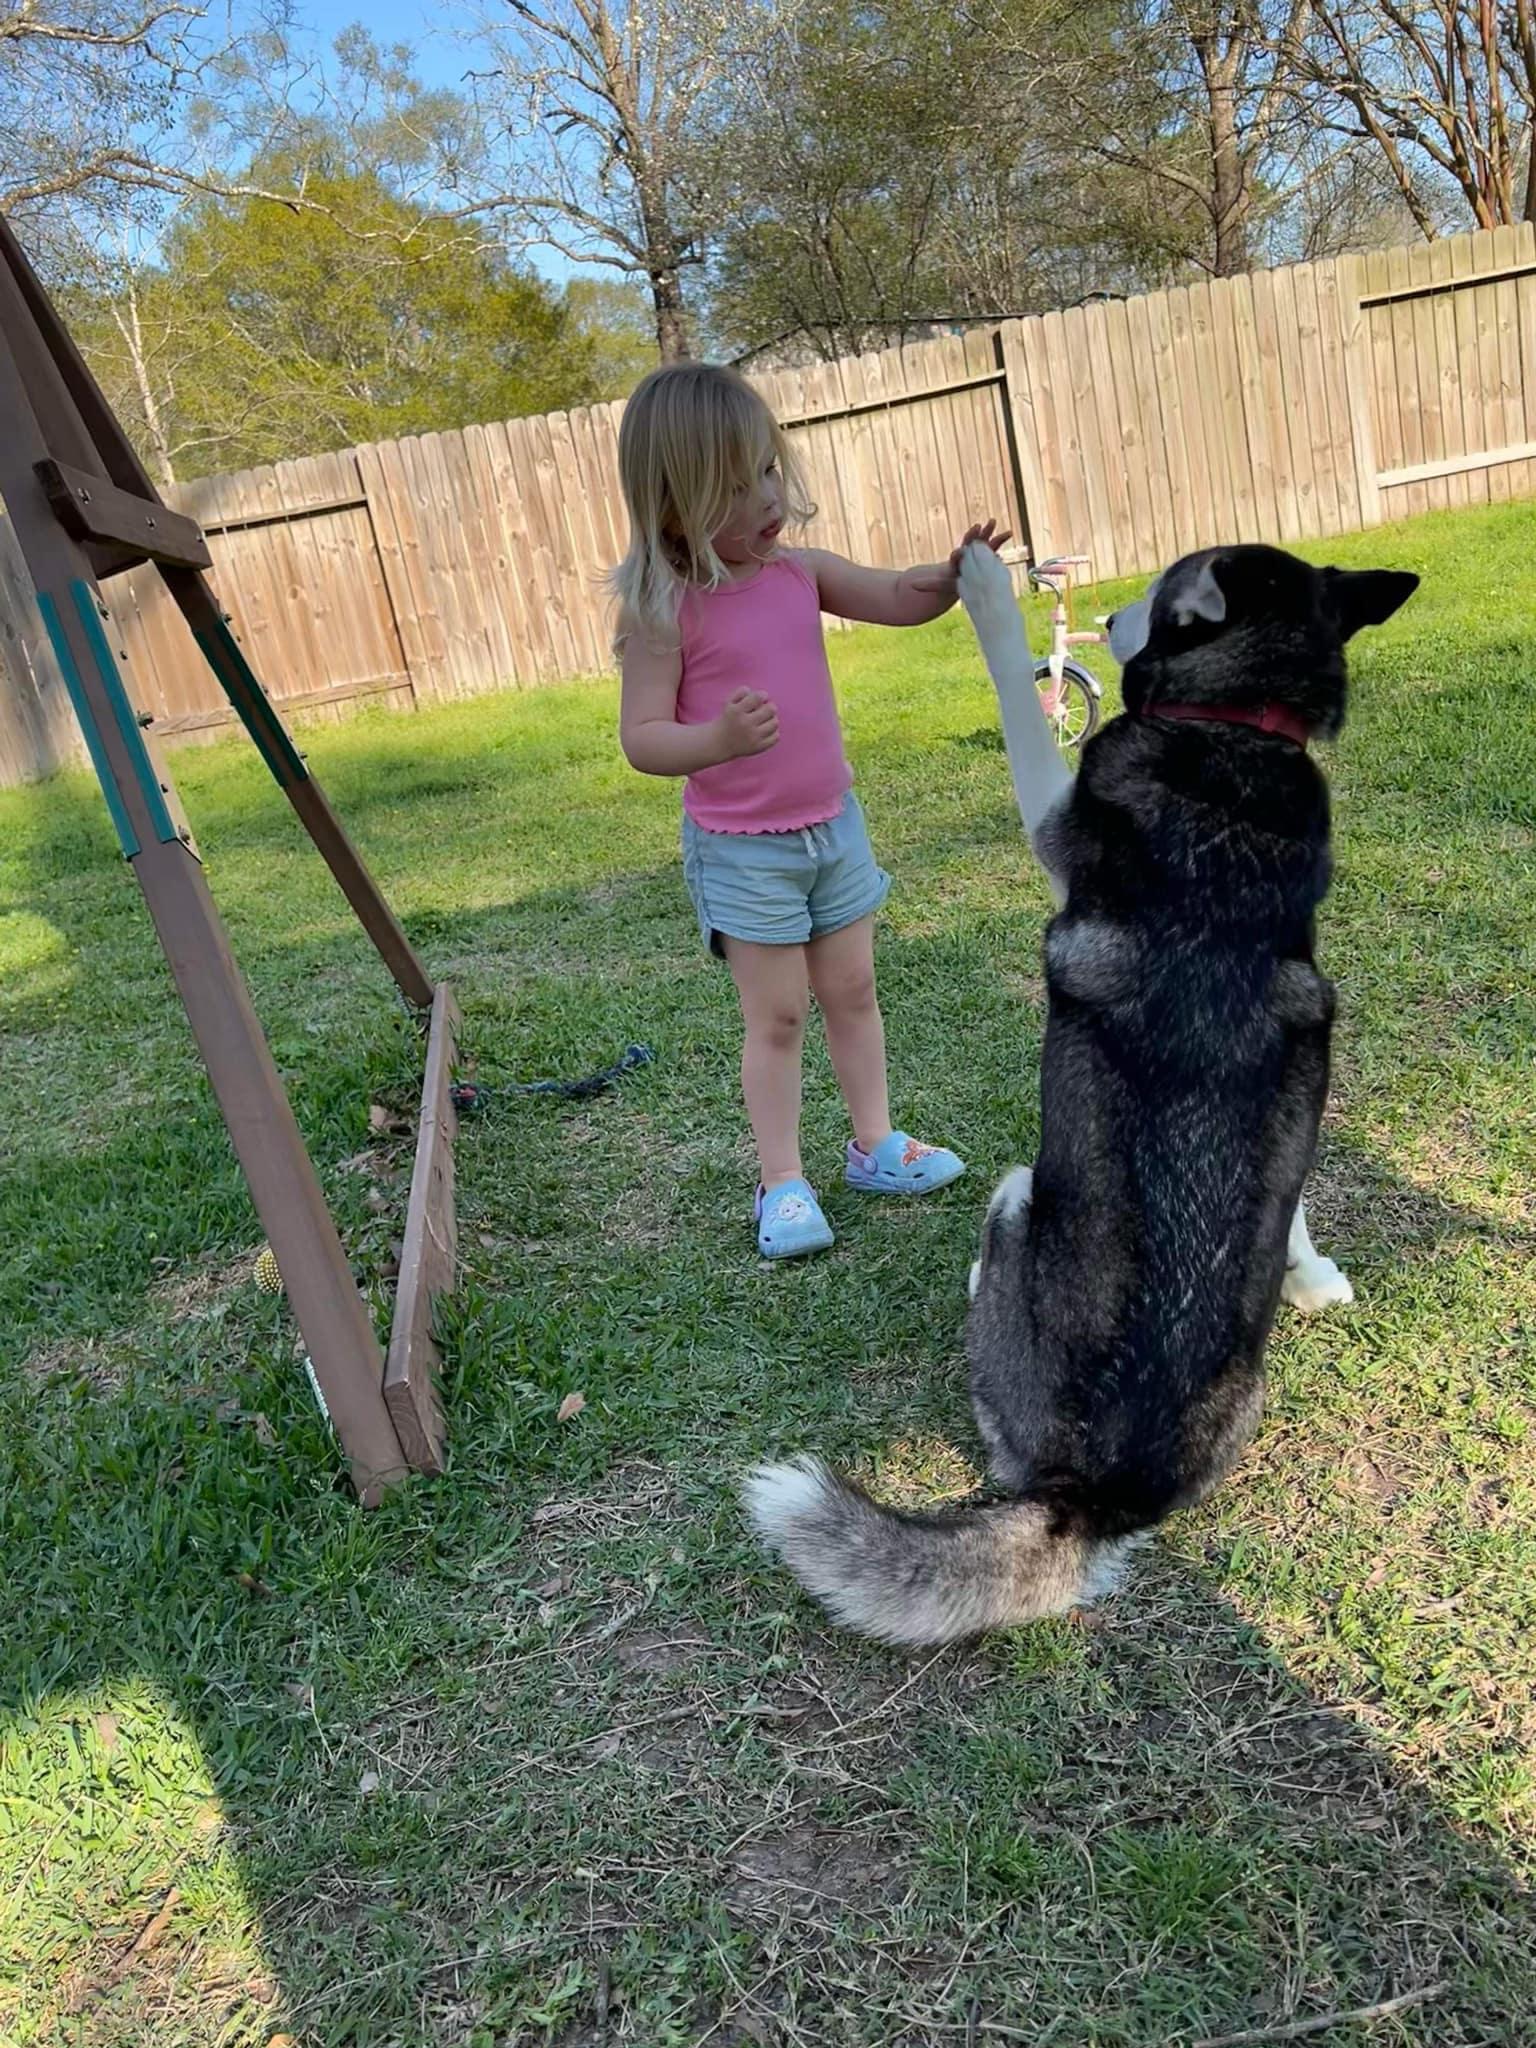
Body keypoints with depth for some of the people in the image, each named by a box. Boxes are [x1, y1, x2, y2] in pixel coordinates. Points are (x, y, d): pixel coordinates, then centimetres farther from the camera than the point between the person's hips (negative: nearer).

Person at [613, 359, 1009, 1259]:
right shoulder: (665, 609, -17)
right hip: (740, 849, -5)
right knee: (777, 1016, 2)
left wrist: (954, 571, -13)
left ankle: (876, 1143, 30)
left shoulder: (800, 570, -1)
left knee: (853, 991, 14)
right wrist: (717, 739, -37)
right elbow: (642, 738, -17)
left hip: (834, 823, 6)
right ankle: (783, 1183, 16)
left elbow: (898, 599, 8)